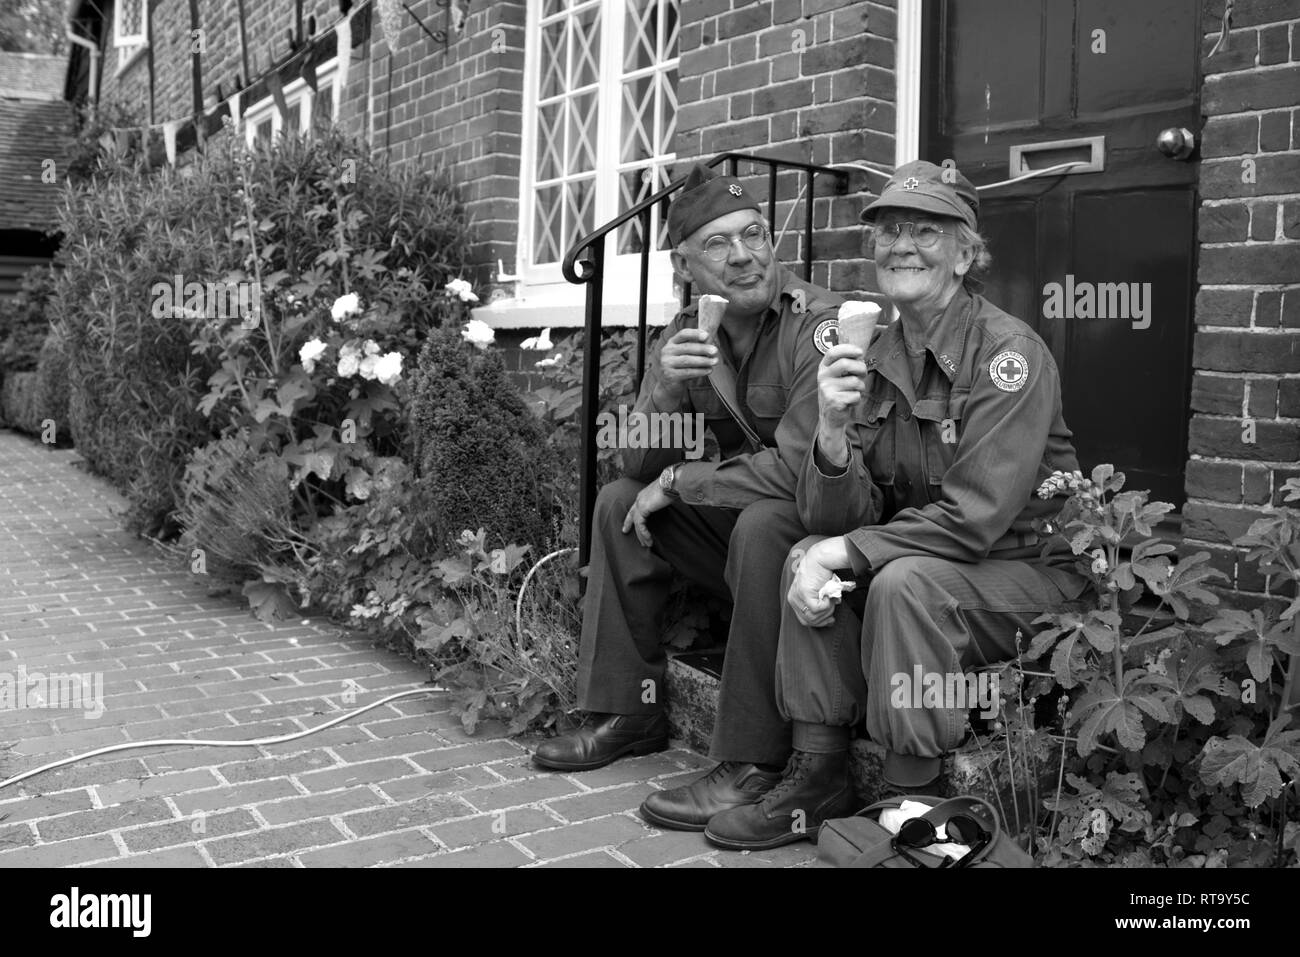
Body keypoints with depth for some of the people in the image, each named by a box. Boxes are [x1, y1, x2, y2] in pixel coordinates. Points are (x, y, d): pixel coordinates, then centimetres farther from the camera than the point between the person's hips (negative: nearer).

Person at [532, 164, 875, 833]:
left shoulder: (819, 324, -20)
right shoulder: (687, 334, 1)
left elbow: (799, 469, -28)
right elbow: (638, 466, -3)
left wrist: (678, 483, -17)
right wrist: (664, 389, -24)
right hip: (738, 525, 7)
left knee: (762, 523, -34)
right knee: (619, 504, -1)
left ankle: (753, 762, -23)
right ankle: (630, 715, 7)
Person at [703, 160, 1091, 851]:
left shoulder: (1010, 352, -17)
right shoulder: (873, 353, 2)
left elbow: (975, 518, -24)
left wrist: (845, 553, -24)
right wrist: (833, 431, -24)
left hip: (1034, 570, -6)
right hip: (921, 554, 6)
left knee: (905, 581, -31)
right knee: (807, 556, -15)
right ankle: (817, 779, -5)